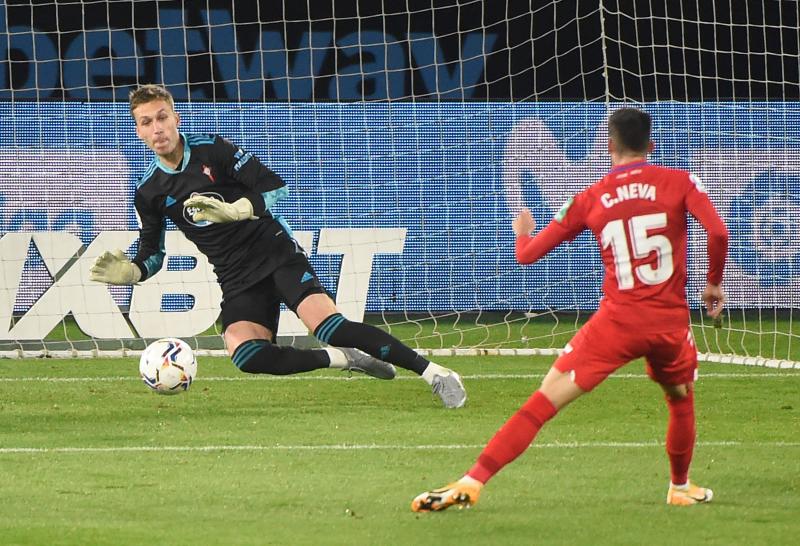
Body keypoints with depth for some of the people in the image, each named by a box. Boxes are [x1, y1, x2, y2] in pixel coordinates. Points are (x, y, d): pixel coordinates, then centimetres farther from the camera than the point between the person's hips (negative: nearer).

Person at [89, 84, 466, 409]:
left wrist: (234, 210, -24)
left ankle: (432, 373, -18)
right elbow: (152, 253, 11)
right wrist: (129, 272, -12)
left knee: (326, 325, -25)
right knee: (244, 354, -27)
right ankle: (344, 360, -10)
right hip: (237, 279, 3)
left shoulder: (211, 150, -6)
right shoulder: (149, 193, 3)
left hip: (276, 252, -3)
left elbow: (275, 187, -7)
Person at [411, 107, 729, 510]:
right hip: (672, 322, 1)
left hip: (618, 320, -1)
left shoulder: (590, 199, 5)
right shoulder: (680, 183, 2)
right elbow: (717, 232, -12)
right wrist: (714, 283, 5)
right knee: (682, 400, 31)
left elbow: (527, 254, 9)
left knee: (545, 401, -4)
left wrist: (522, 231, 32)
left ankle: (472, 482, -12)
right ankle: (681, 488, 44)